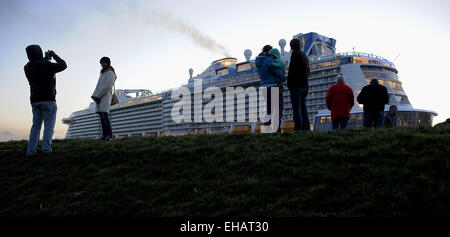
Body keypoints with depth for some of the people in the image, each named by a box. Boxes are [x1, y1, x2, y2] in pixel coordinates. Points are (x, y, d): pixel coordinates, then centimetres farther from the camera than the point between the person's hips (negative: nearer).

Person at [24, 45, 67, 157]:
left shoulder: (27, 68, 6)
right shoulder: (47, 66, -13)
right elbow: (63, 65, -1)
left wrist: (45, 59, 30)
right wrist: (54, 55, 11)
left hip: (35, 101, 5)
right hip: (48, 100, -5)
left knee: (36, 125, 9)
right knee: (49, 125, -1)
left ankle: (31, 150, 2)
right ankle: (46, 148, -12)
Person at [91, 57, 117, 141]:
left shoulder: (110, 73, -7)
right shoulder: (103, 74, 23)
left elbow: (106, 86, -18)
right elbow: (98, 86, 18)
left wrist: (97, 96, -17)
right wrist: (94, 96, 4)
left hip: (105, 97, -9)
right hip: (99, 98, 9)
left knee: (105, 115, -18)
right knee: (101, 116, 3)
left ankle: (109, 135, -19)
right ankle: (105, 135, 2)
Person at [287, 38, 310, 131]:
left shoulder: (295, 54, -4)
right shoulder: (305, 56, 21)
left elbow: (292, 69, -12)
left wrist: (289, 84, -10)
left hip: (296, 85, -8)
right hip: (304, 86, 8)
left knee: (296, 108, -10)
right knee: (303, 107, 8)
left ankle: (298, 128, -14)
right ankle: (306, 129, 5)